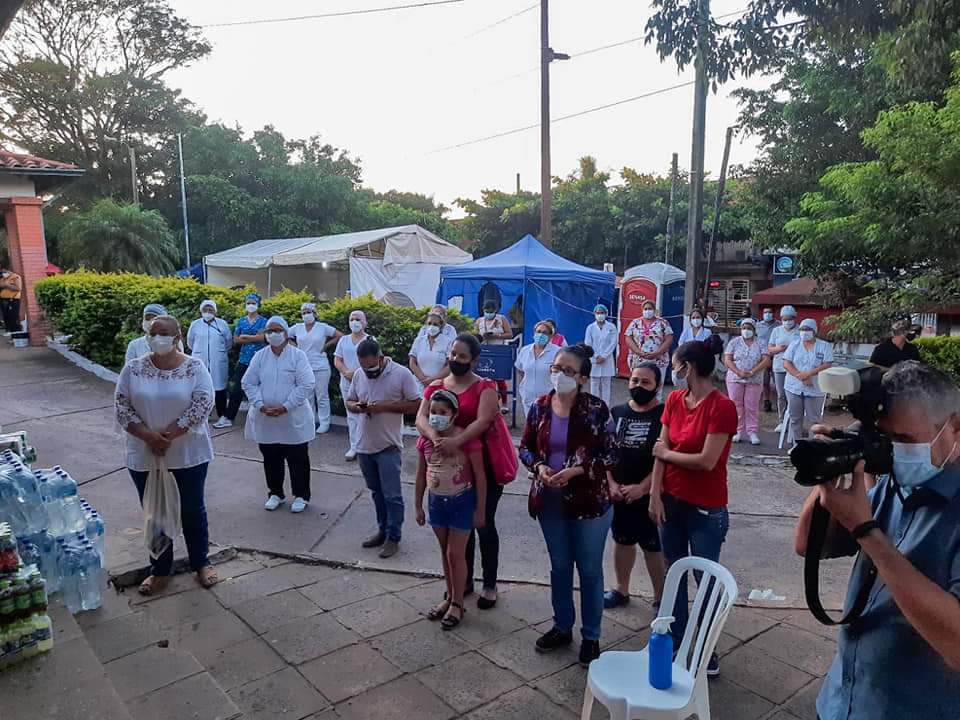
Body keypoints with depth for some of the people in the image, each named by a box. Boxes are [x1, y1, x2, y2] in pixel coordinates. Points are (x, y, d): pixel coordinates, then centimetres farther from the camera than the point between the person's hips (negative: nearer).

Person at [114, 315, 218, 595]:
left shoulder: (195, 367, -8)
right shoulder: (133, 368, -2)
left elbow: (202, 405, -14)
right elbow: (121, 407, -4)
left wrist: (168, 436, -17)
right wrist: (149, 437, -16)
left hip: (188, 454, -2)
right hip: (145, 456, 2)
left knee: (192, 511, 10)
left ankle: (201, 564, 28)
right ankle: (160, 571, 29)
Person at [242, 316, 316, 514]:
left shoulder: (298, 355, -6)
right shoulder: (260, 356, 5)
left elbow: (306, 386, -12)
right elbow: (248, 383, 3)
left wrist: (285, 407, -18)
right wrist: (261, 405, -12)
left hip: (293, 419, -3)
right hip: (265, 419, 3)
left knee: (297, 460, 6)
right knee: (271, 459, 14)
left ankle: (301, 495, 22)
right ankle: (275, 493, 31)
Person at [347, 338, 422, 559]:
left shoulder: (401, 374, -12)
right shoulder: (358, 375, 3)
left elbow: (416, 404, -11)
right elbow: (349, 401, 13)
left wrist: (385, 406, -20)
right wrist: (356, 407, -11)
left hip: (388, 445, -5)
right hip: (364, 444, 5)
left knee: (392, 495, 0)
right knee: (376, 492, 18)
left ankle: (393, 537, 13)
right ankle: (383, 529, 32)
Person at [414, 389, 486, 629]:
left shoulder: (467, 438, -20)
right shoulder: (425, 439, -5)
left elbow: (480, 476, -14)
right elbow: (421, 475, 6)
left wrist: (480, 510, -11)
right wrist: (418, 506, 9)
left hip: (462, 501, -5)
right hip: (437, 501, 5)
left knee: (456, 553, 3)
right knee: (445, 551, 18)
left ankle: (457, 603, 20)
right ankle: (449, 597, 34)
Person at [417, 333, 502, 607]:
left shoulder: (485, 387, -9)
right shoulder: (435, 387, 3)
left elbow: (483, 421, -23)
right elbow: (421, 417, -9)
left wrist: (455, 441, -38)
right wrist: (434, 436, -31)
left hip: (483, 465, -4)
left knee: (484, 525, 7)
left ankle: (490, 585, 23)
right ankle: (465, 581, 33)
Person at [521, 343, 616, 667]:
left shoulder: (595, 409, -14)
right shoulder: (540, 407, -2)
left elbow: (611, 455, -12)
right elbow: (525, 447, 6)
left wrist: (576, 470, -23)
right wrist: (539, 466, -14)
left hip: (589, 501, -4)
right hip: (550, 501, 4)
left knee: (589, 570, 11)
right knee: (559, 566, 19)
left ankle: (591, 637, 29)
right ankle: (562, 627, 38)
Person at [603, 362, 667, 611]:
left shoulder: (664, 415, -10)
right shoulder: (617, 412, 3)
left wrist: (642, 488, -17)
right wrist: (611, 483, -6)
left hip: (649, 494, -4)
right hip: (618, 492, 5)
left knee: (654, 547, 4)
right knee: (623, 541, 18)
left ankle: (661, 599, 21)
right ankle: (621, 590, 36)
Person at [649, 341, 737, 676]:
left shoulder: (722, 407, -18)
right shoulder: (674, 400, 1)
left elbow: (707, 461, -21)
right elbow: (661, 452, 0)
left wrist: (667, 453, -8)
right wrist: (655, 496, -5)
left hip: (706, 509, -6)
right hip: (672, 500, 6)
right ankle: (675, 639, 33)